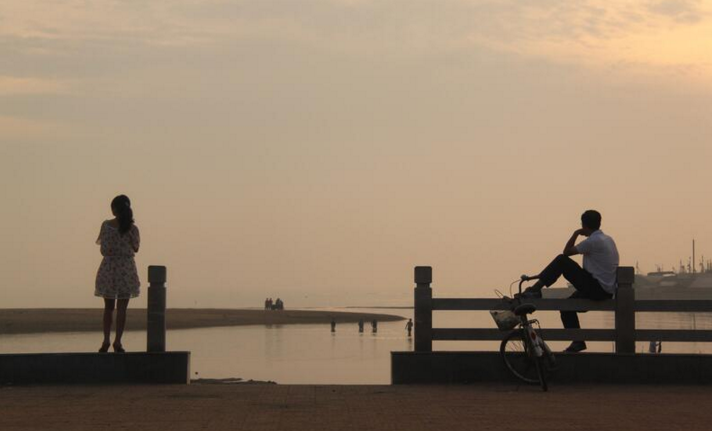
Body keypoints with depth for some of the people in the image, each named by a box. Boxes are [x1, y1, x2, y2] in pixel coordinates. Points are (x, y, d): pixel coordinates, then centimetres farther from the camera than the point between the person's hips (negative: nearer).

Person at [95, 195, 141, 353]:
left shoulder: (106, 225, -7)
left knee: (108, 307, 14)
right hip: (126, 269, -1)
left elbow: (103, 249, -2)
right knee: (122, 309, 5)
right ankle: (117, 342, 5)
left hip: (108, 267, 1)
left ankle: (106, 340, 10)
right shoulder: (132, 228, -8)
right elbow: (135, 249, 4)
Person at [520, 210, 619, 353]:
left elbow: (567, 252, -5)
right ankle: (578, 342, 18)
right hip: (607, 291, 9)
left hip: (596, 289, -9)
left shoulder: (593, 241, -14)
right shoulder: (607, 239, 14)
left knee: (562, 261, -8)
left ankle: (535, 289, -6)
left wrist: (576, 234, 7)